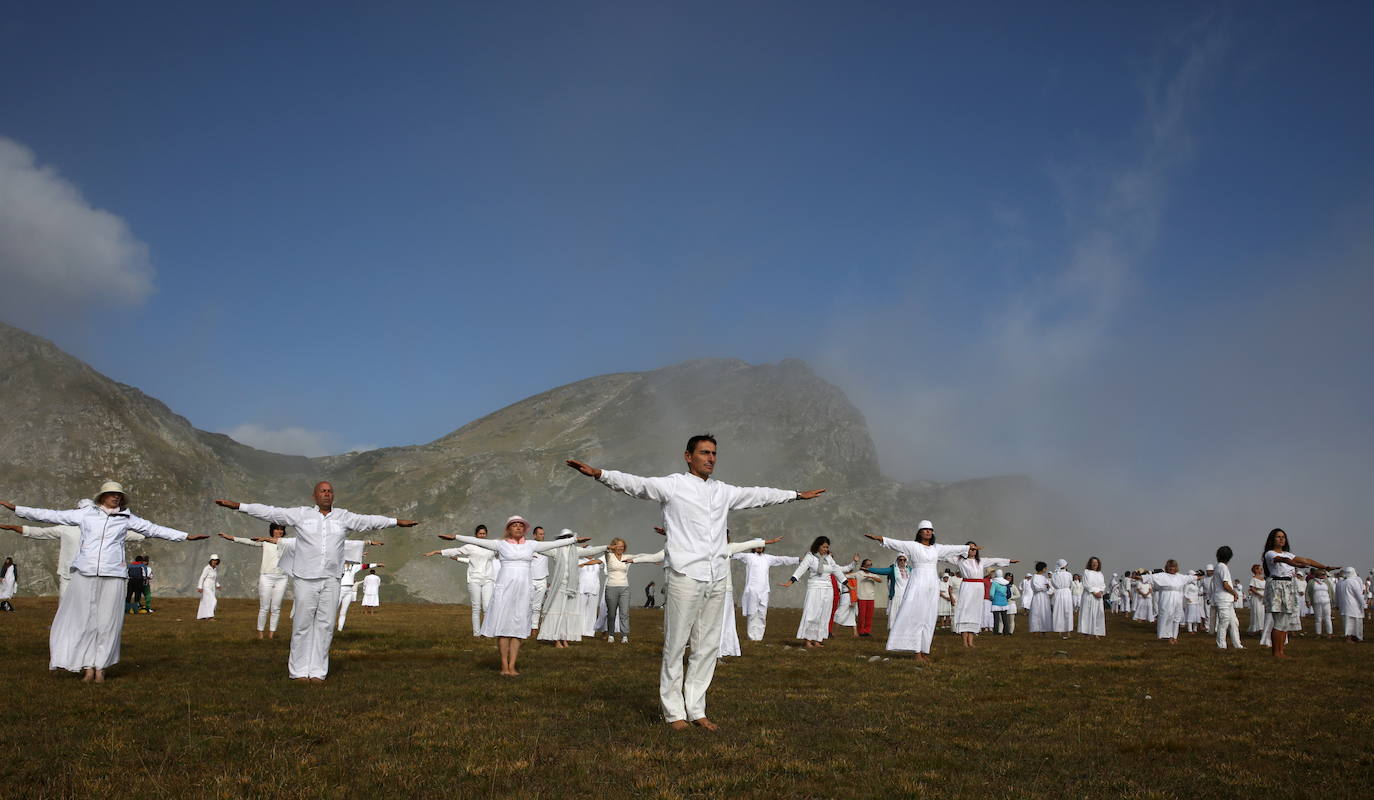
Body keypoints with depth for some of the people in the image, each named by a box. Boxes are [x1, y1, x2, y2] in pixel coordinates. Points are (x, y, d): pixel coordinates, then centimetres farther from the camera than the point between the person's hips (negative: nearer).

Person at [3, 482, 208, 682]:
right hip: (84, 575, 0)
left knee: (107, 623, 0)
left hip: (112, 576, 0)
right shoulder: (86, 514, 10)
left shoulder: (126, 518, 11)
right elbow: (51, 515, 13)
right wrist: (16, 509, 13)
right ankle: (88, 667, 5)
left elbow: (154, 529, 13)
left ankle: (100, 668, 7)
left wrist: (187, 536, 11)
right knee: (81, 620, -2)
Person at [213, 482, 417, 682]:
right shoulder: (301, 514, 3)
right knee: (302, 624, 0)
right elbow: (270, 512, 0)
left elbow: (369, 521, 12)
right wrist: (237, 506, -6)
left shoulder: (343, 517, 9)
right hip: (304, 579, -2)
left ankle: (317, 671, 8)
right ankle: (299, 670, 9)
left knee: (325, 625, 2)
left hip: (331, 580, 2)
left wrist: (396, 522, 9)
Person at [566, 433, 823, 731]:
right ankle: (673, 711, 9)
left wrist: (796, 494, 36)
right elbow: (637, 484, -14)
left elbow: (758, 494, 28)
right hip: (686, 576, -6)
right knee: (675, 645, -1)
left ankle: (696, 709, 18)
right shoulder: (672, 485, -1)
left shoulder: (723, 491, 16)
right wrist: (599, 473, -30)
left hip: (717, 580, 6)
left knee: (708, 647, 9)